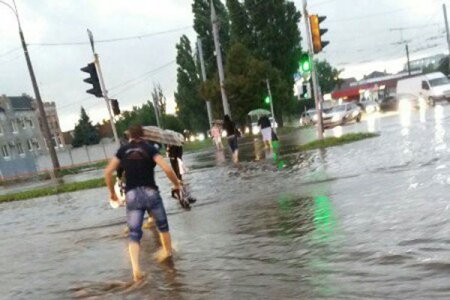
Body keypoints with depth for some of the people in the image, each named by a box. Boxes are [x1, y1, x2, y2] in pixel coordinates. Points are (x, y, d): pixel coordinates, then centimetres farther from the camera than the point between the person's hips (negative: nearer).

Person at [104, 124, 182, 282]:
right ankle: (168, 251, 41)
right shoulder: (150, 148, 1)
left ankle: (135, 267, -17)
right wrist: (177, 183, 4)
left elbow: (108, 171, 3)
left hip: (132, 195, 1)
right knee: (162, 225, 22)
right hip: (150, 192, -1)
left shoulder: (123, 150, 8)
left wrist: (111, 191, 14)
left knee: (134, 233, 2)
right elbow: (167, 169, -11)